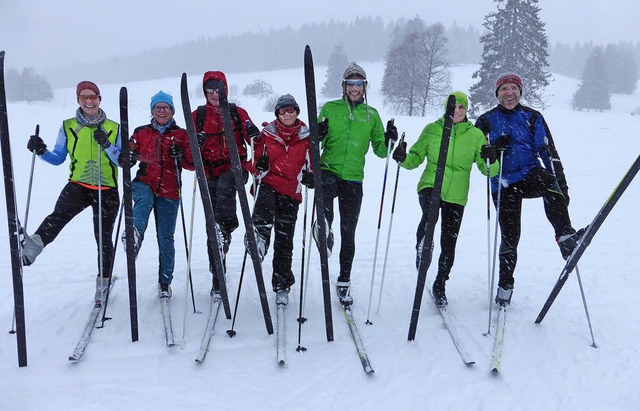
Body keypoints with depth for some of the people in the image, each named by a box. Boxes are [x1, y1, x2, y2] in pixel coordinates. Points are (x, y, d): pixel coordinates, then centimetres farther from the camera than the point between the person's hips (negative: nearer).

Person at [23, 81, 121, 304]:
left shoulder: (113, 128, 4)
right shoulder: (68, 126, 7)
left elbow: (122, 162, -2)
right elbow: (58, 158, 12)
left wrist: (106, 145, -17)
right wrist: (41, 151, -7)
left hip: (106, 191, -1)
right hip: (78, 185, 1)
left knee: (104, 239, 2)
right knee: (58, 216, -30)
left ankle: (103, 284, 15)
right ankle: (33, 246, -43)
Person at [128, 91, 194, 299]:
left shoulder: (181, 135, 9)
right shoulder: (141, 133, 12)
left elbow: (192, 164, 6)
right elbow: (127, 157, 16)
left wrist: (181, 155, -15)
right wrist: (129, 158, -8)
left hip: (169, 192, 0)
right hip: (145, 183, 1)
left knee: (166, 238, 2)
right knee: (144, 199, -38)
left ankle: (165, 282, 13)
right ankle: (135, 235, -58)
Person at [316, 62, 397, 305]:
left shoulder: (372, 114, 9)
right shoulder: (330, 109, 6)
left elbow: (380, 151, 10)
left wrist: (389, 141, -11)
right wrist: (318, 135, -13)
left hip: (353, 178, 1)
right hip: (329, 170, -1)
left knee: (348, 233, 6)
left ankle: (344, 281, 21)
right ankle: (325, 232, -10)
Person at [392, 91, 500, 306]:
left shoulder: (475, 135, 5)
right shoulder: (432, 130, 4)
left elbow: (487, 170, 3)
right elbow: (415, 158, 8)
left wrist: (491, 161, -19)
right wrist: (404, 159, -14)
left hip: (456, 194, 2)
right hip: (430, 184, -1)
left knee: (449, 243, 5)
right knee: (430, 212, -38)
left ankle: (440, 285, 25)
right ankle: (422, 247, -14)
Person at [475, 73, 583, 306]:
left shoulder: (532, 118, 6)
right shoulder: (487, 120, 6)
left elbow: (548, 152, 1)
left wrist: (562, 184, -8)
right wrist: (493, 148, -18)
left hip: (530, 176, 0)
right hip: (504, 184, 0)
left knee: (549, 182, -36)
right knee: (509, 235, -1)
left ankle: (565, 236, -40)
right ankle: (505, 284, 17)